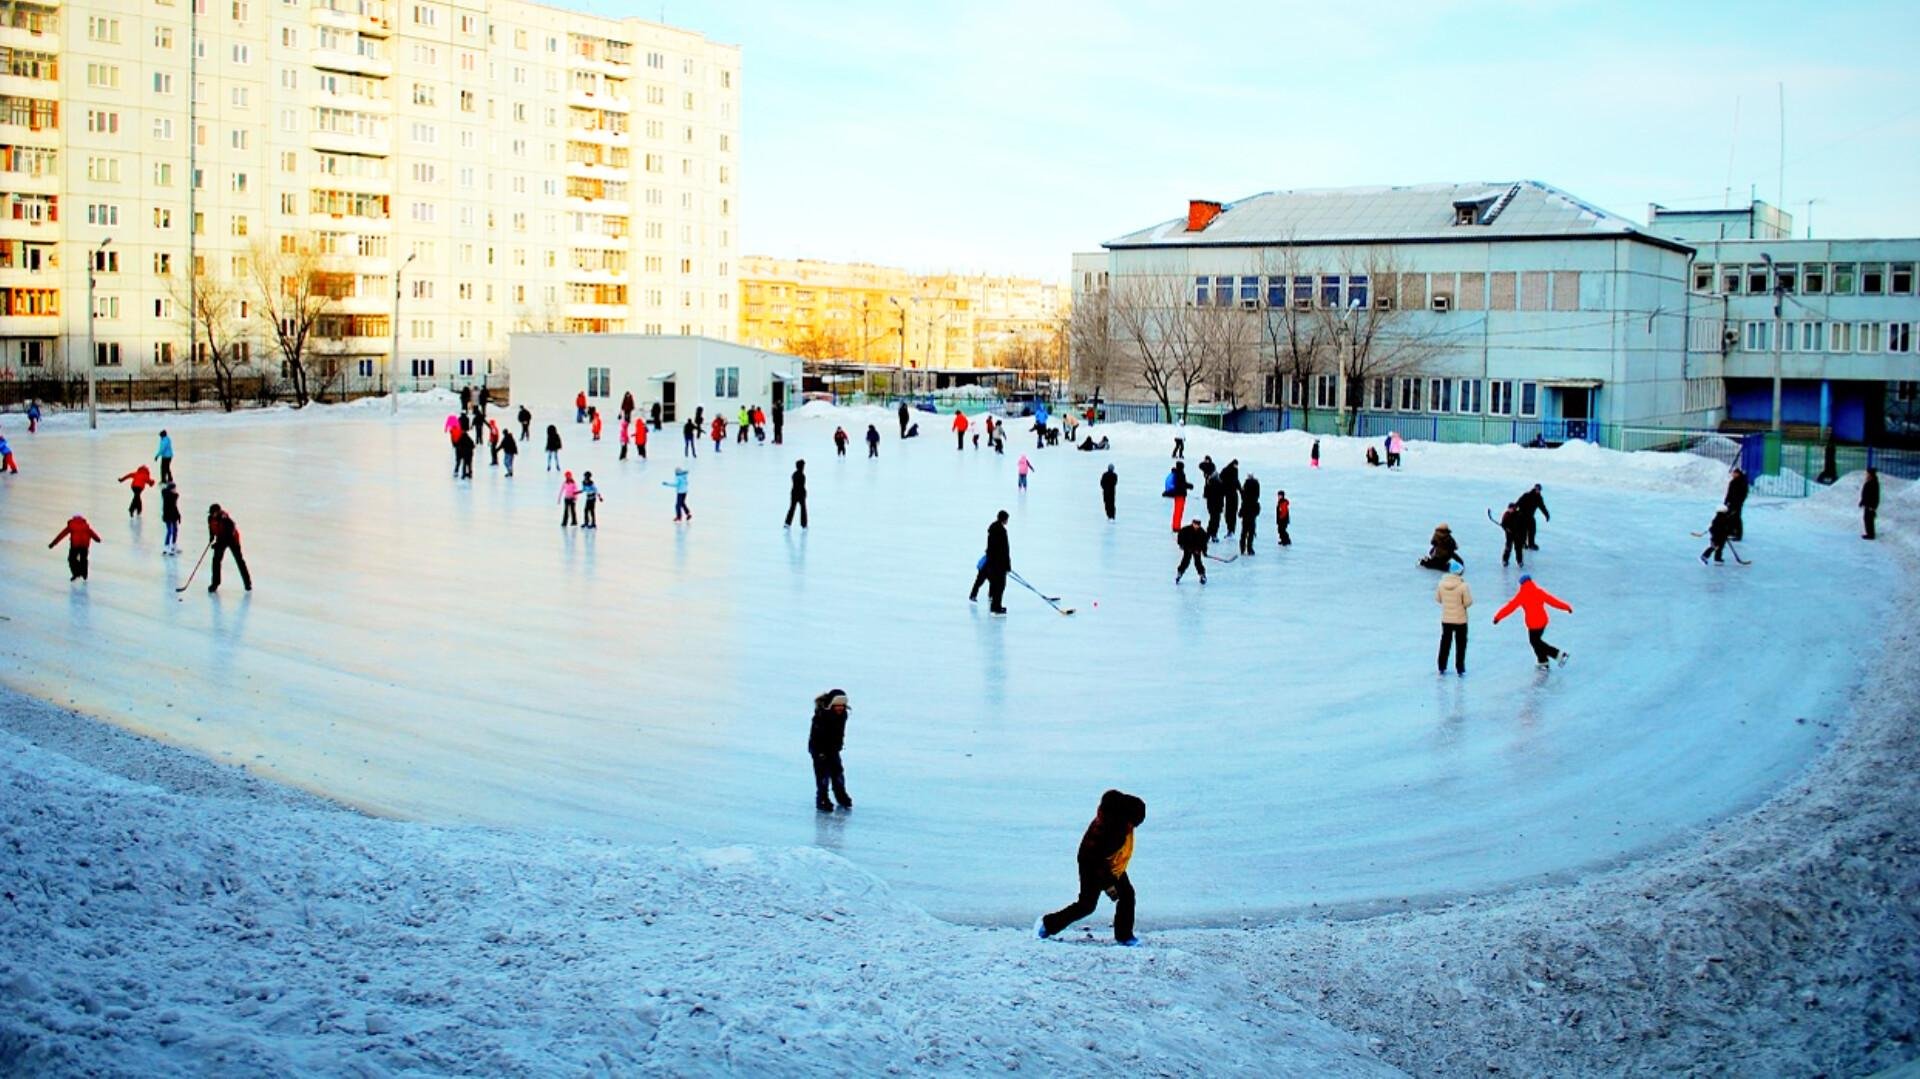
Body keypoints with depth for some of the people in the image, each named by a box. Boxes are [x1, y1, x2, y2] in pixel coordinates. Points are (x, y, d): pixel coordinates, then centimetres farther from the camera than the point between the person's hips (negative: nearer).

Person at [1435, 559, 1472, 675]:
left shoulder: (1441, 583, -9)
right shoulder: (1463, 585, -20)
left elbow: (1437, 599, 2)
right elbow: (1468, 602, -16)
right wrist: (1461, 603, 4)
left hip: (1445, 619, 3)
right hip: (1460, 620, -3)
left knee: (1445, 643, 17)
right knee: (1461, 644, 11)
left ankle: (1442, 667, 23)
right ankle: (1460, 669, 14)